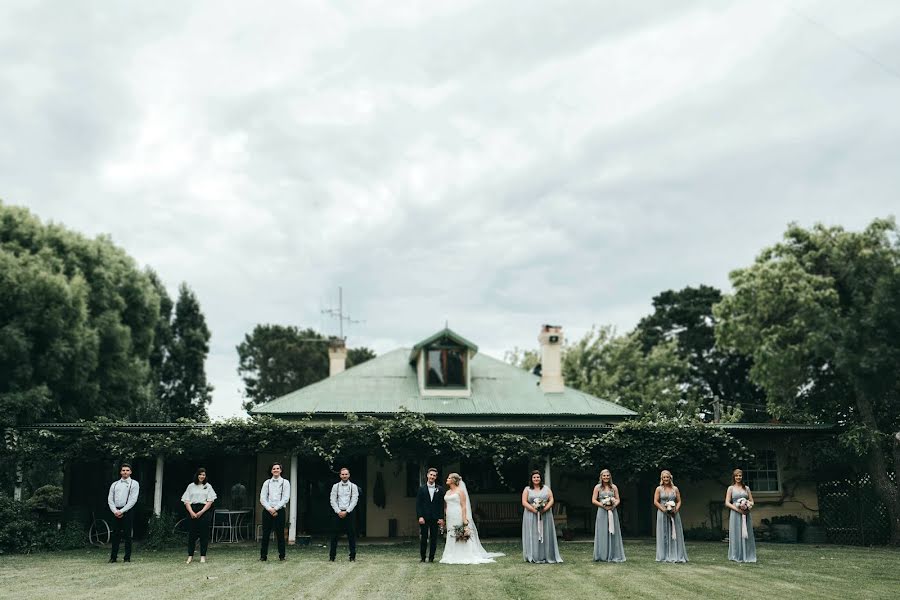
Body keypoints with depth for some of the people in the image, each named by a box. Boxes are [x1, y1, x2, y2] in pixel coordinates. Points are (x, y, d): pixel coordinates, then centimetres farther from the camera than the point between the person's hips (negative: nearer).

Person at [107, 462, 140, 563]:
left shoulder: (134, 484, 3)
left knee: (127, 535, -3)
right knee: (115, 535, 3)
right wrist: (115, 511, -5)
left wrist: (122, 511, -11)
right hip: (116, 512, 3)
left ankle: (127, 557, 1)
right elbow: (110, 499, 10)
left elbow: (133, 500, -5)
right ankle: (113, 557, 8)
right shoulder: (114, 484, 15)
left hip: (127, 512, -3)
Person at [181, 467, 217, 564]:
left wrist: (201, 512, -10)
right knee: (191, 534, 0)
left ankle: (203, 556, 3)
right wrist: (192, 512, -11)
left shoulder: (208, 486, 8)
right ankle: (190, 556, 7)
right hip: (192, 511, 1)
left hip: (204, 511, 0)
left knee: (204, 534, -2)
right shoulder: (191, 486, 10)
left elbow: (210, 501, 1)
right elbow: (186, 501, 4)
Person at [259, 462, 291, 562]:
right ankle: (263, 556, 8)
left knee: (280, 534, 0)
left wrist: (275, 508, -11)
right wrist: (269, 509, -9)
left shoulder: (285, 482, 5)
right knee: (265, 534, 2)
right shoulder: (267, 482, 10)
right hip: (267, 511, 2)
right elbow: (262, 498, 4)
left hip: (279, 511, -2)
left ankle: (282, 556, 7)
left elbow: (286, 498, -4)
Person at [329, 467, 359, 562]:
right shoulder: (335, 486, 7)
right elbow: (333, 500, 3)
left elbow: (354, 500, -2)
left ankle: (352, 556, 4)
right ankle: (332, 556, 7)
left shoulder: (353, 486, 4)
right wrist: (339, 512, -8)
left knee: (351, 535, -1)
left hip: (349, 513, -1)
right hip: (338, 513, 1)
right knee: (334, 535, 0)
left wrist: (346, 512, -11)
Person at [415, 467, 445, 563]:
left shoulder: (440, 489, 7)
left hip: (435, 518, 1)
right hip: (424, 518, -1)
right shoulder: (421, 489, 5)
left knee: (434, 539, 2)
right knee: (423, 538, 1)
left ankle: (431, 557, 10)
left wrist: (441, 518, -3)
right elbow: (418, 504, 1)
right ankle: (423, 557, 10)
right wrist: (420, 516, -9)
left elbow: (442, 505, 4)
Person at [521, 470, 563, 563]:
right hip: (531, 516, -2)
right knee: (532, 535, -4)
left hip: (545, 516, 2)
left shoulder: (546, 488, 12)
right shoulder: (527, 489, 6)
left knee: (545, 535, 1)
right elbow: (524, 502, -3)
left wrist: (545, 509, -13)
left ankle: (547, 556, 4)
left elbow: (551, 500, 4)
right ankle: (533, 557, -1)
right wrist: (534, 510, -16)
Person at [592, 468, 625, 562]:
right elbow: (593, 500, -1)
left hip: (612, 512, 2)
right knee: (602, 533, -3)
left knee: (613, 533, 2)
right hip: (602, 512, -2)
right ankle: (603, 556, 2)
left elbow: (618, 499, 9)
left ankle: (613, 555, 8)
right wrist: (603, 505, -13)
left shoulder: (614, 487, 9)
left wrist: (614, 505, -11)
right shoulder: (598, 487, 3)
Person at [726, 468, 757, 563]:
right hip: (735, 514, -3)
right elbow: (727, 503, -1)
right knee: (736, 535, -3)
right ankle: (737, 556, 3)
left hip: (746, 514, 3)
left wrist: (747, 506, -9)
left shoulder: (746, 488, 14)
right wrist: (738, 509, -13)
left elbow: (751, 501, 14)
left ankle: (747, 556, 8)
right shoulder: (731, 488, 5)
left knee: (747, 535, 2)